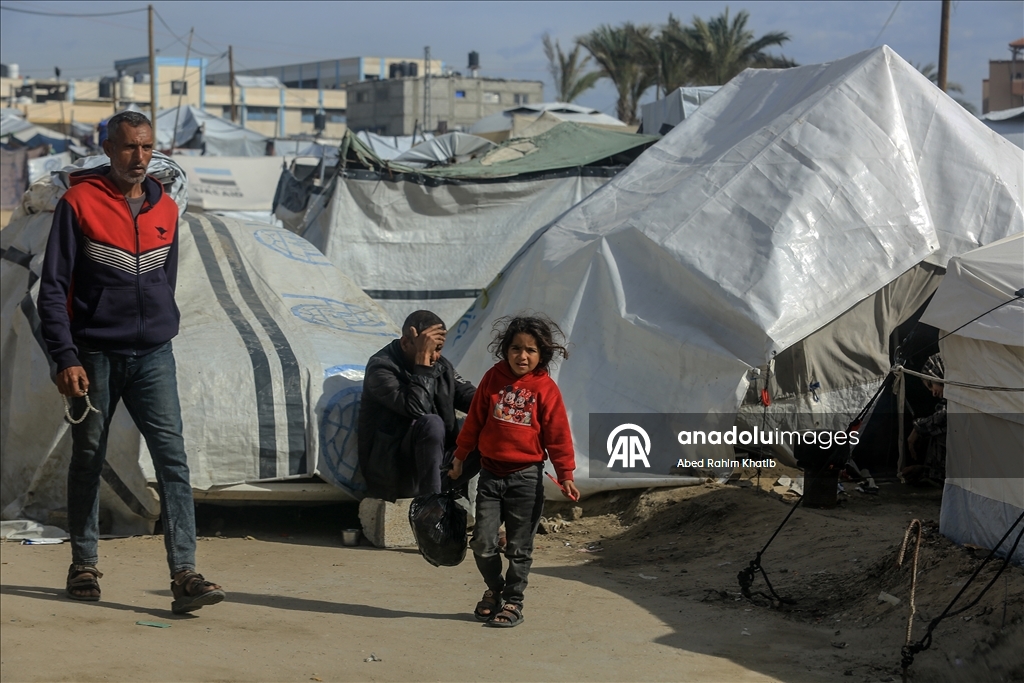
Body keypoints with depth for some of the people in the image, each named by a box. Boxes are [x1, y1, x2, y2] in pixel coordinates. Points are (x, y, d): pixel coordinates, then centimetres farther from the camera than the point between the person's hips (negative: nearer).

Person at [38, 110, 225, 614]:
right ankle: (83, 565, 25)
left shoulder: (166, 209, 9)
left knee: (172, 458, -9)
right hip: (95, 356, -2)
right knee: (87, 460, 9)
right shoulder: (78, 203, -4)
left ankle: (184, 574, -15)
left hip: (153, 357, 3)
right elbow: (52, 288, -5)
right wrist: (65, 358, -12)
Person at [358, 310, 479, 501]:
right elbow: (416, 408, -27)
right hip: (391, 470, -7)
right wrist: (422, 358, -26)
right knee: (431, 424, -33)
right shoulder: (381, 367, -14)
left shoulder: (440, 365, 9)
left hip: (435, 459, 7)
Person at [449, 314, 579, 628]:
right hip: (490, 473, 2)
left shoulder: (546, 389, -4)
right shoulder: (493, 379, 2)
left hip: (526, 476, -2)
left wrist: (565, 475, -6)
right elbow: (474, 421, 10)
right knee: (482, 542, 0)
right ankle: (494, 588, 25)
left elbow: (558, 435, -3)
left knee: (519, 547, 4)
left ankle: (512, 600, 19)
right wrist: (460, 457, 14)